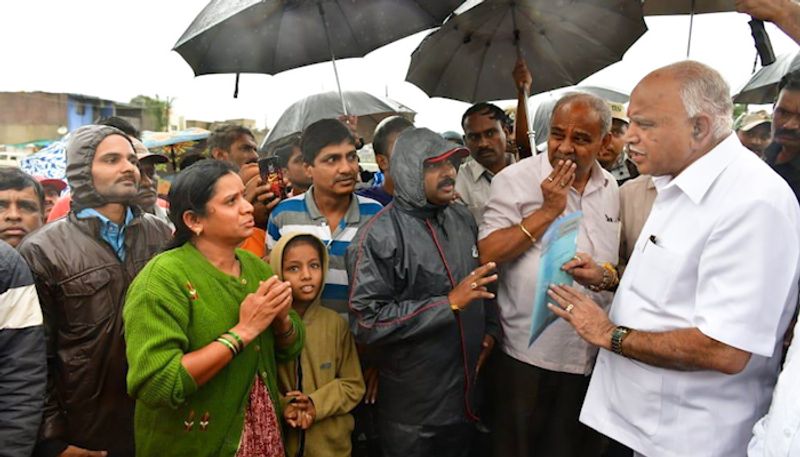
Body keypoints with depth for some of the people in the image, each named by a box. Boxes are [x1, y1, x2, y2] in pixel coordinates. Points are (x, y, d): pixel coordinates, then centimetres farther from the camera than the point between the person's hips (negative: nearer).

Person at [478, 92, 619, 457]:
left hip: (594, 357, 4)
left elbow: (619, 262, 17)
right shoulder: (515, 180, -8)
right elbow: (487, 254, -18)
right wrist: (548, 210, -19)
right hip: (527, 355, -4)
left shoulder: (611, 189, 7)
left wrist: (605, 276, -4)